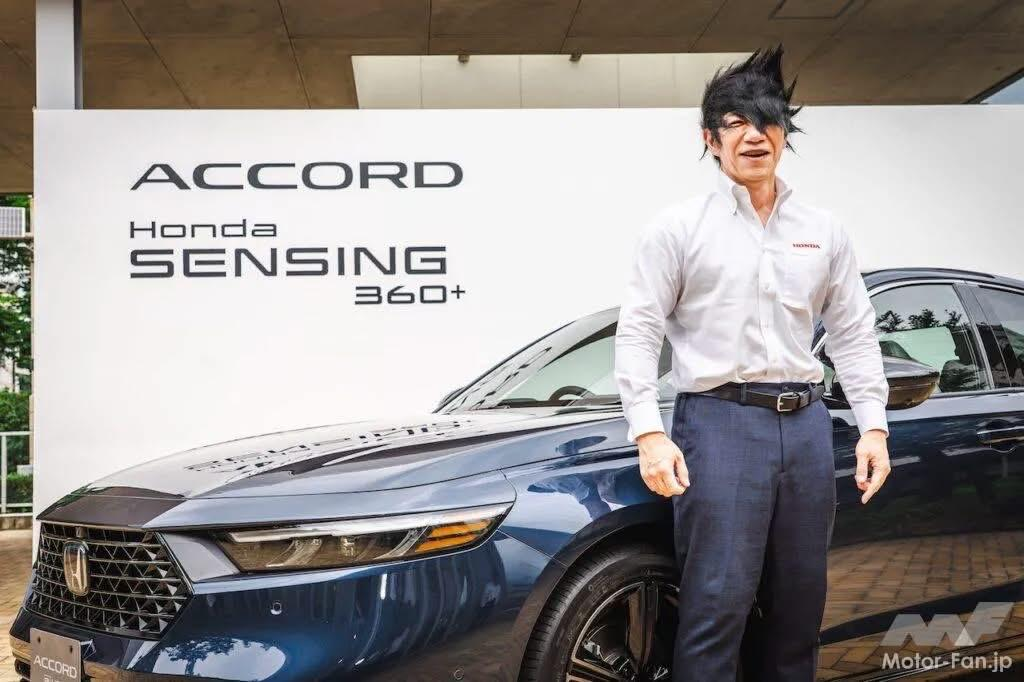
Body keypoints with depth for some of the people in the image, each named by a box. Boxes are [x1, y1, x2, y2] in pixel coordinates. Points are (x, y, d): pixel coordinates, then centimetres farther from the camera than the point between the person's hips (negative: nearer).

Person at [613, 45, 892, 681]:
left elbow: (855, 334, 15)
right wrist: (650, 433, -14)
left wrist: (874, 426, 5)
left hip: (806, 424, 5)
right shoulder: (679, 225, 1)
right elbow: (638, 331, -4)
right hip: (719, 420, -4)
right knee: (718, 605, -8)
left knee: (800, 606, 11)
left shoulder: (824, 230, 13)